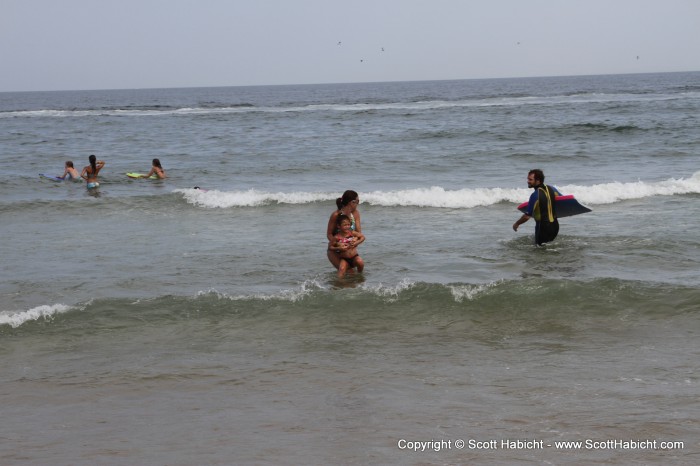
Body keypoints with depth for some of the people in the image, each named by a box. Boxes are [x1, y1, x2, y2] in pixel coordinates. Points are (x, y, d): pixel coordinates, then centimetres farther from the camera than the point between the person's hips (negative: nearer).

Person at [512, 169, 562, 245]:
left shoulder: (535, 195, -20)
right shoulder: (551, 189, 0)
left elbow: (527, 216, -17)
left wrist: (516, 224, 0)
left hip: (543, 227, -7)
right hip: (555, 226, 7)